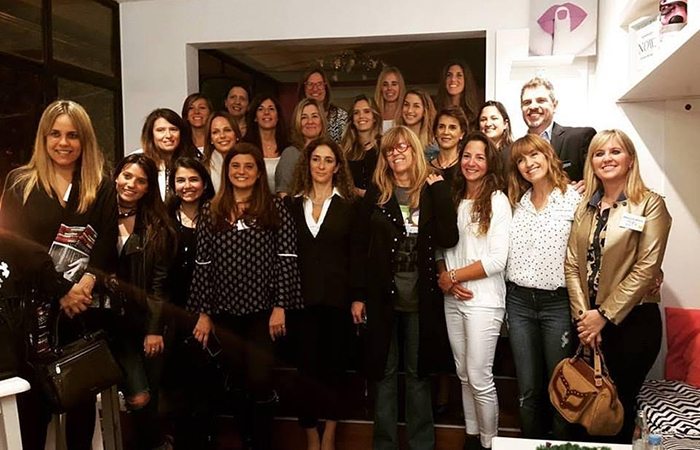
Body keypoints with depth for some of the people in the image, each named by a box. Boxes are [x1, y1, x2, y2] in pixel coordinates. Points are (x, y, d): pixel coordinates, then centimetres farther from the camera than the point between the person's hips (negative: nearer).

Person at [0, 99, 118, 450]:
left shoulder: (102, 187, 5)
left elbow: (107, 245, -1)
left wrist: (86, 283, -20)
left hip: (85, 306, 1)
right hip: (34, 305, 0)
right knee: (35, 392, 4)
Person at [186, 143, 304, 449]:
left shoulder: (275, 209, 0)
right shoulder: (211, 212, 6)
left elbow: (286, 259, -4)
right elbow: (203, 265, 4)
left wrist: (280, 306, -10)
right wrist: (203, 313, 1)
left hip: (262, 309, -2)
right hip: (223, 311, 2)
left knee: (259, 380, -1)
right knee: (240, 379, 7)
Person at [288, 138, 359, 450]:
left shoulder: (349, 206, 3)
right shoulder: (292, 205, 8)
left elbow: (355, 255, 0)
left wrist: (357, 297, -7)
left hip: (337, 297, -1)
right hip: (302, 297, 1)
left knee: (333, 365, 7)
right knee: (307, 366, 4)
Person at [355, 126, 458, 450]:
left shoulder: (432, 192, 0)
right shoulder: (375, 193, 2)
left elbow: (448, 239, -14)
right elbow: (360, 245, 2)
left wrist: (439, 189, -14)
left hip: (420, 298, -1)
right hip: (382, 296, 1)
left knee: (418, 373, 12)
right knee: (385, 374, 11)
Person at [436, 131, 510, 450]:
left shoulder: (497, 200, -7)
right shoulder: (453, 198, 10)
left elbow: (497, 260, -14)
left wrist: (454, 275, -10)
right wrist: (444, 278, -6)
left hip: (484, 300, -5)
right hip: (453, 299, 6)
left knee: (480, 379, 0)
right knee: (463, 374, 15)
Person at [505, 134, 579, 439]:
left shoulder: (573, 198, -5)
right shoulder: (517, 202, 9)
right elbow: (504, 253, 15)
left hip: (558, 302, -4)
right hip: (519, 301, 4)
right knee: (528, 389, 12)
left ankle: (563, 442, 28)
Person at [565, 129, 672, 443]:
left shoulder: (650, 205, -6)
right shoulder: (585, 207, 9)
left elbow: (645, 269, -13)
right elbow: (572, 264, 3)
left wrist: (604, 316, -14)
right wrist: (583, 316, -7)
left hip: (632, 321, -4)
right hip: (590, 323, 4)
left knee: (618, 402, 8)